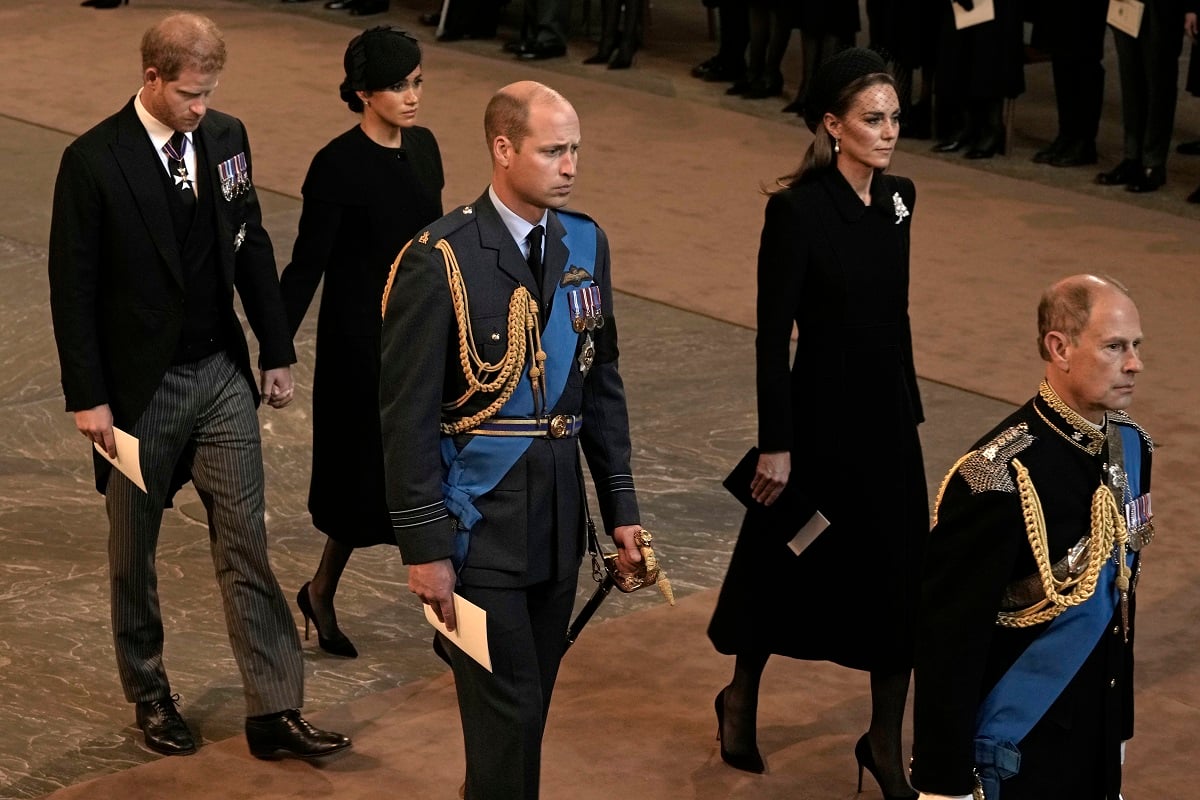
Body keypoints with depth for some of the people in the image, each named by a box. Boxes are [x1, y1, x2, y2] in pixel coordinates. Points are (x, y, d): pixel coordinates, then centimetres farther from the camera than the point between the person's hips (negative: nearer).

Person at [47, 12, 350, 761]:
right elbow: (73, 287, -11)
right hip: (139, 384, -4)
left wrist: (277, 352, 10)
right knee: (134, 551, 12)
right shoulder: (93, 162, -15)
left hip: (222, 374, 4)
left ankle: (276, 710, 5)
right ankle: (150, 694, 30)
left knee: (246, 543, 2)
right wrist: (87, 397, -12)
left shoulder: (226, 136, 0)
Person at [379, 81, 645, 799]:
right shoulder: (441, 259, -14)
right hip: (481, 522, -6)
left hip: (559, 516, 6)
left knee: (528, 706, 13)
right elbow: (409, 414, -12)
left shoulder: (587, 245, 5)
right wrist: (425, 548, -13)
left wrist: (621, 510, 10)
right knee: (509, 711, -6)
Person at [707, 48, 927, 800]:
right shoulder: (797, 210, -17)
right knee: (787, 568, 11)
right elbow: (772, 335, -15)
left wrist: (910, 406, 15)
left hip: (888, 415, 6)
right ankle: (741, 700, 35)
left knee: (900, 577, 6)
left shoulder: (899, 196, 3)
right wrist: (775, 444, -15)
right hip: (820, 417, -6)